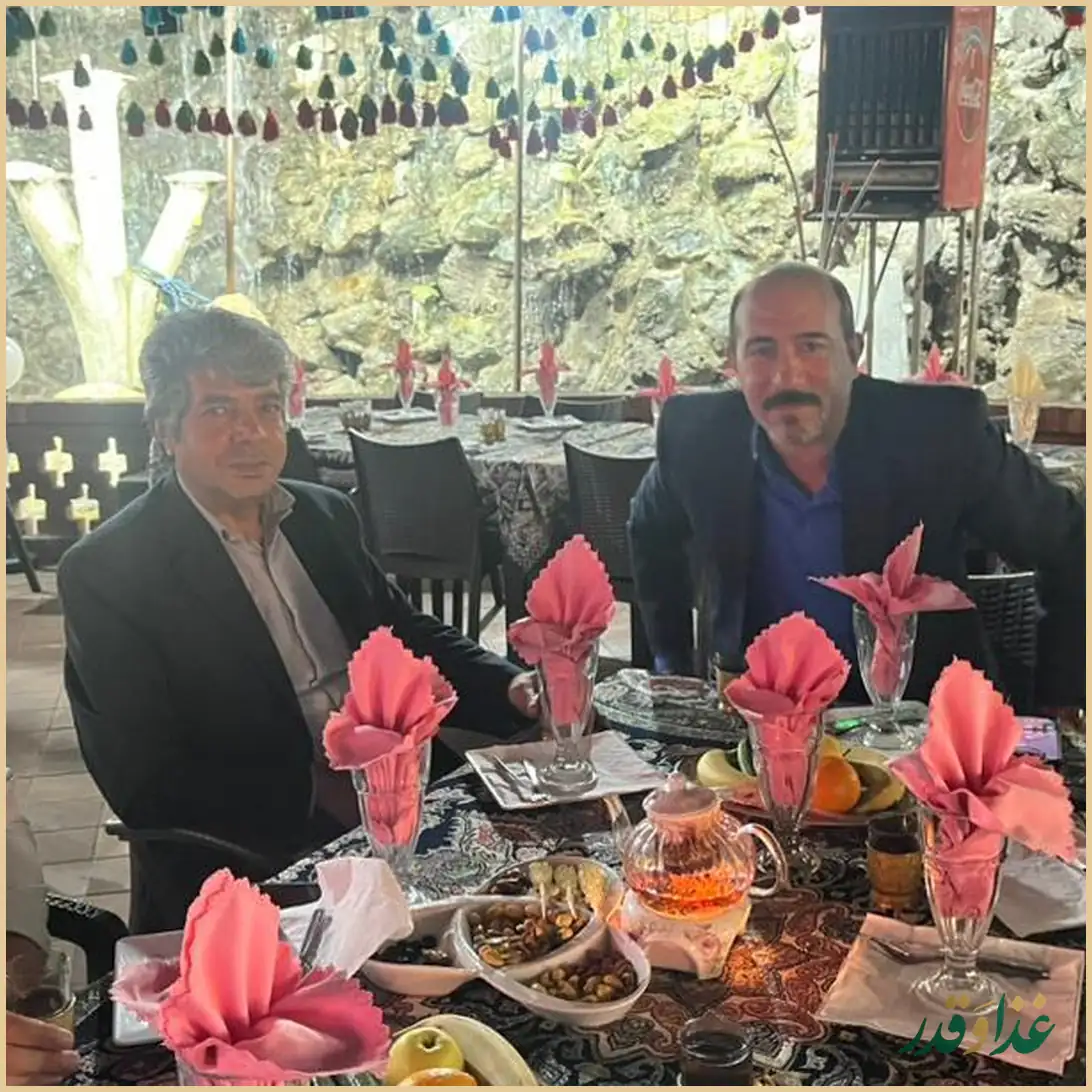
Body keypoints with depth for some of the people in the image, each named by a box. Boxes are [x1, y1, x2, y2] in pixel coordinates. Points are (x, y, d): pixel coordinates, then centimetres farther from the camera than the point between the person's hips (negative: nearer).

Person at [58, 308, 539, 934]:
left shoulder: (327, 516, 11)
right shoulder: (106, 573, -8)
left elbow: (412, 640, 17)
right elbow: (143, 784, -12)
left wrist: (513, 688, -4)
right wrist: (318, 792, -20)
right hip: (256, 859, -7)